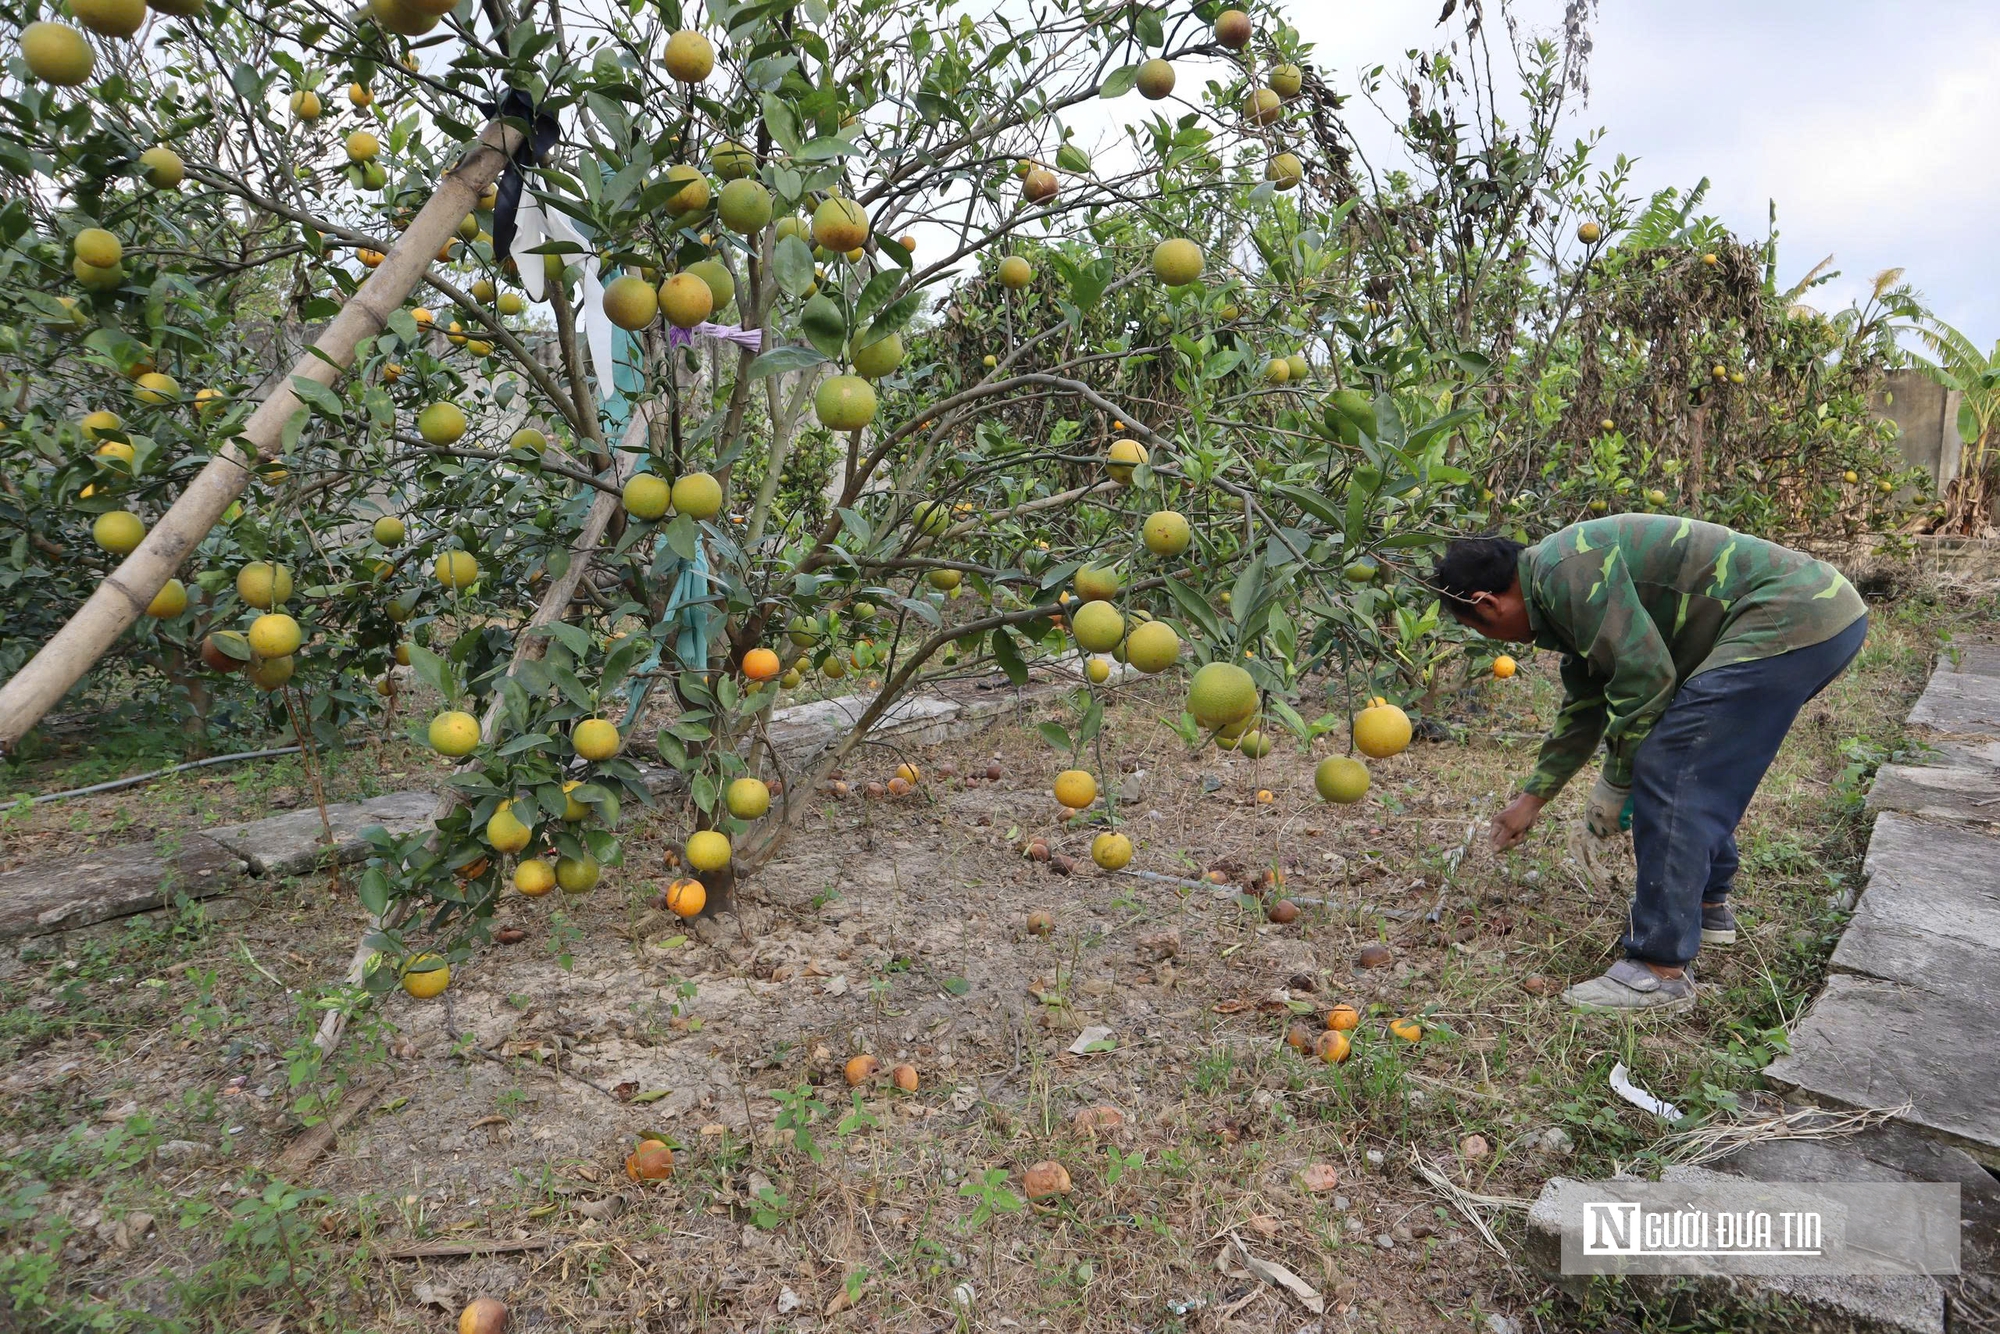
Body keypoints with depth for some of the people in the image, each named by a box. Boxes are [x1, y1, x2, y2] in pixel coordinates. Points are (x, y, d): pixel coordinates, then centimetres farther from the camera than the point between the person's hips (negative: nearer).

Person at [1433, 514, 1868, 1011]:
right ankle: (1708, 905, 36)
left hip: (1793, 621, -11)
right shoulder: (1567, 591, 18)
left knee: (1668, 769, -12)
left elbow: (1644, 675, -18)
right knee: (1697, 763, 24)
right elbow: (1586, 705, 28)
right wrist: (1532, 797, 34)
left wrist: (1614, 781, -4)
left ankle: (1661, 970, -8)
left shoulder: (1564, 570, -15)